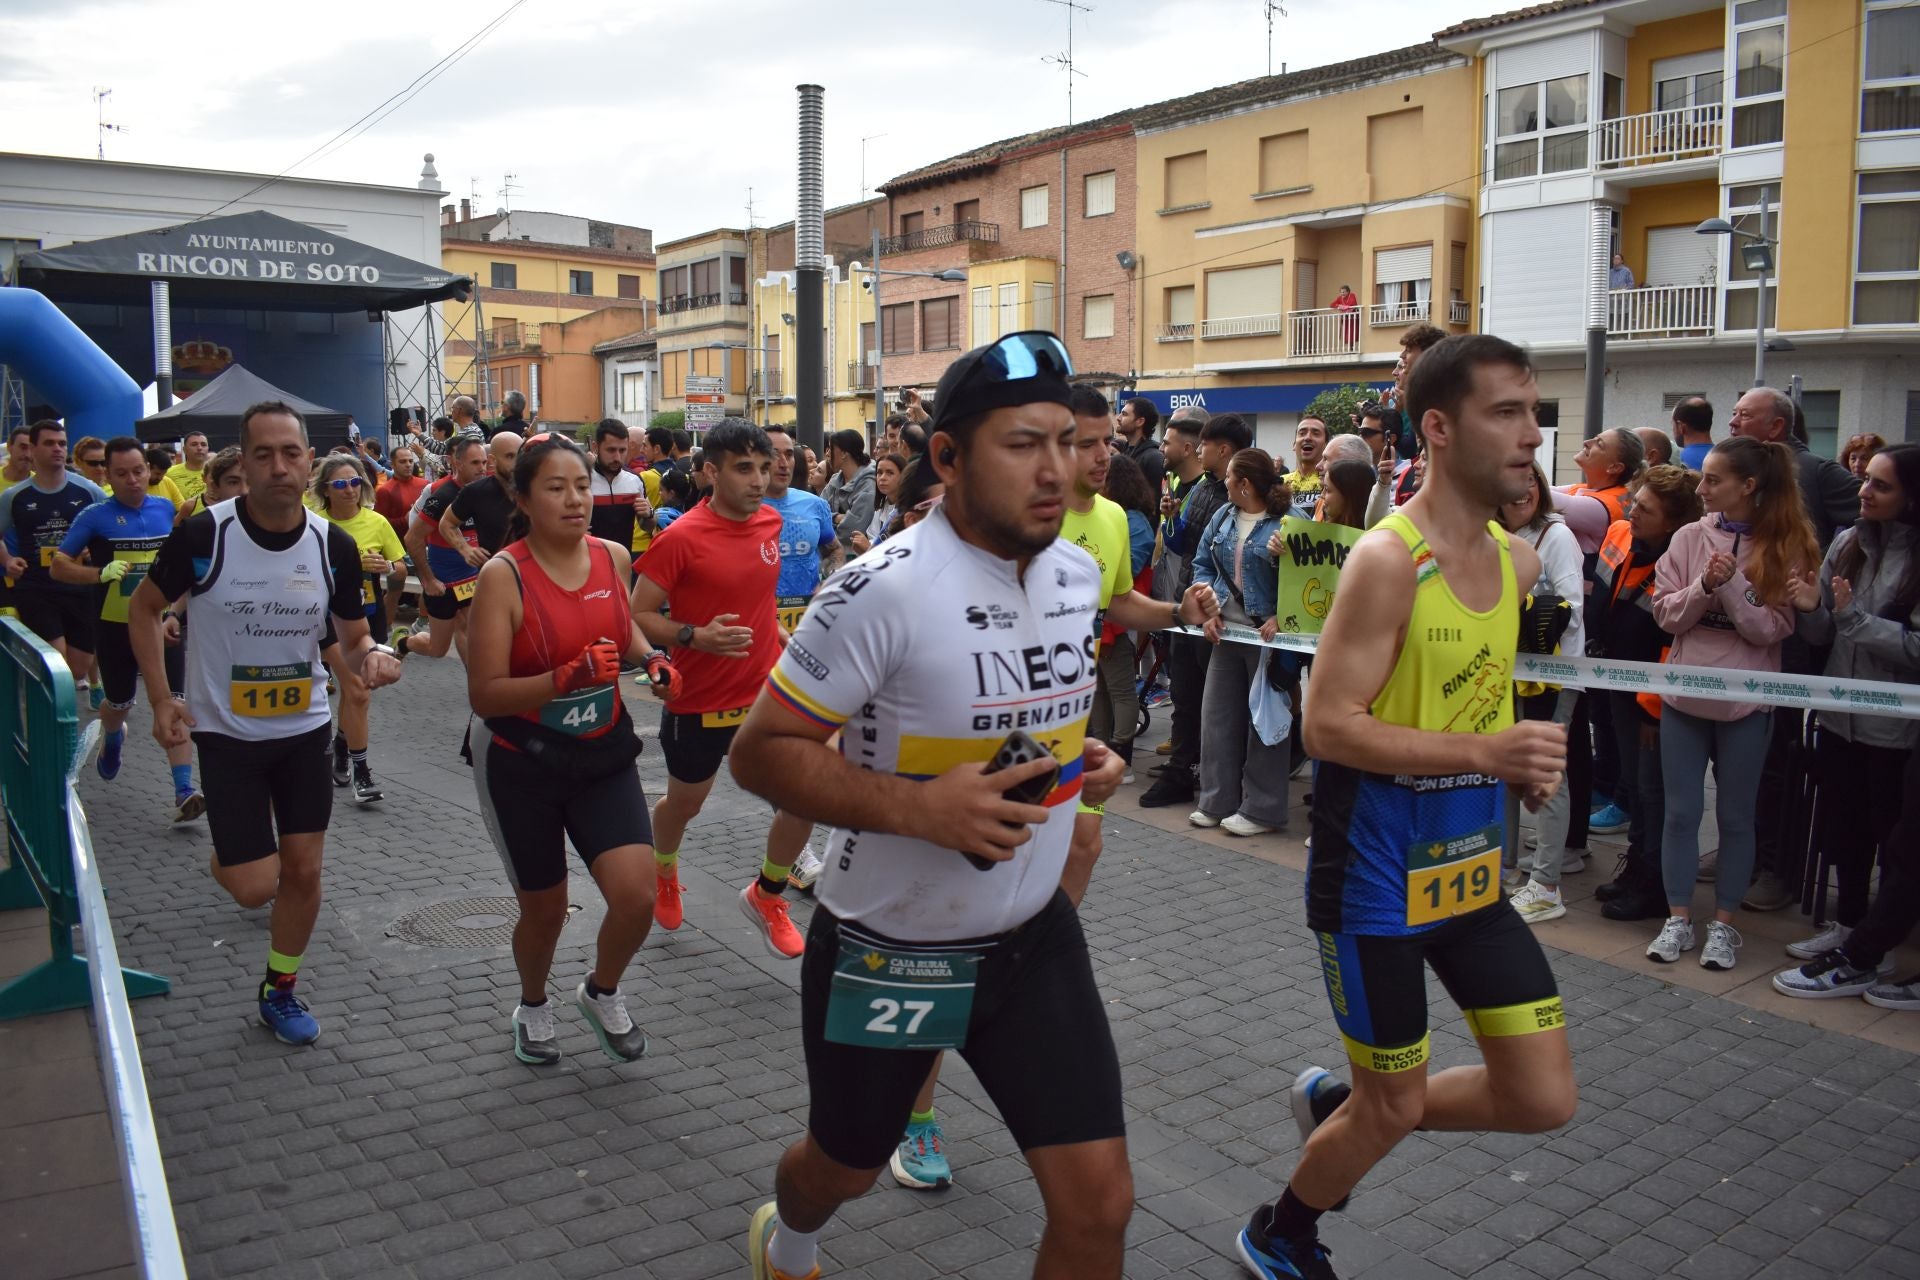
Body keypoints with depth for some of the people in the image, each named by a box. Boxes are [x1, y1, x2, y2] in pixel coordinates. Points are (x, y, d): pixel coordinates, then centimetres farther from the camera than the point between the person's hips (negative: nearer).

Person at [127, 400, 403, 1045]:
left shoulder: (334, 546, -8)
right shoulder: (202, 534, -17)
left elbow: (352, 638, 3)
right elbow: (144, 608, -1)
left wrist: (372, 658, -22)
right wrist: (161, 700, -9)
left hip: (305, 730, 3)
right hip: (226, 732, -2)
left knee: (303, 870, 6)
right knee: (255, 886, -4)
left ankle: (280, 993, 28)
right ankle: (228, 855, 34)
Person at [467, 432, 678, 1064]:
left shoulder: (613, 556, -3)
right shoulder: (503, 574, -17)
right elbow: (484, 695, -19)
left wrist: (651, 659, 1)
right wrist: (568, 677, -31)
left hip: (604, 756, 3)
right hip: (523, 766, -3)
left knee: (637, 897, -11)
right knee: (545, 911, 11)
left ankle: (601, 993, 23)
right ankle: (533, 1005, 45)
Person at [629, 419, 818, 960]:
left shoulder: (770, 521, 0)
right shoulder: (681, 537, -19)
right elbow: (639, 615, -16)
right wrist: (695, 636, -29)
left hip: (767, 691, 4)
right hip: (700, 702, -4)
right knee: (683, 804, 18)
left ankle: (766, 895, 18)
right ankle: (664, 871, 53)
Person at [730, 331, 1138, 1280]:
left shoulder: (1078, 572, -1)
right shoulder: (885, 588, -24)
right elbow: (762, 751, -20)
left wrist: (1087, 762, -2)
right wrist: (920, 807, -31)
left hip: (1034, 936, 5)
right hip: (886, 948, -4)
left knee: (1099, 1204, 1)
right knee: (846, 1167, 21)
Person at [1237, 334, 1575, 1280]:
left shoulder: (1519, 561, 4)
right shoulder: (1388, 559, -20)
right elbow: (1327, 726, -23)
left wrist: (1524, 762, 3)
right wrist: (1484, 752, -30)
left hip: (1471, 866, 7)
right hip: (1375, 876, -7)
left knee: (1544, 1100, 10)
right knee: (1392, 1110, 8)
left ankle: (1334, 1105, 32)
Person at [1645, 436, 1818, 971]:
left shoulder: (1787, 548, -4)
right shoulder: (1690, 537, 1)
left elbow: (1772, 629, -10)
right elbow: (1665, 613, -2)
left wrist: (1733, 583, -21)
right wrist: (1705, 585, -18)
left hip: (1746, 702, -2)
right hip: (1684, 694, 2)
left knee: (1736, 816, 8)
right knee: (1681, 811, 7)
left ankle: (1723, 924, 20)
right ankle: (1678, 919, 18)